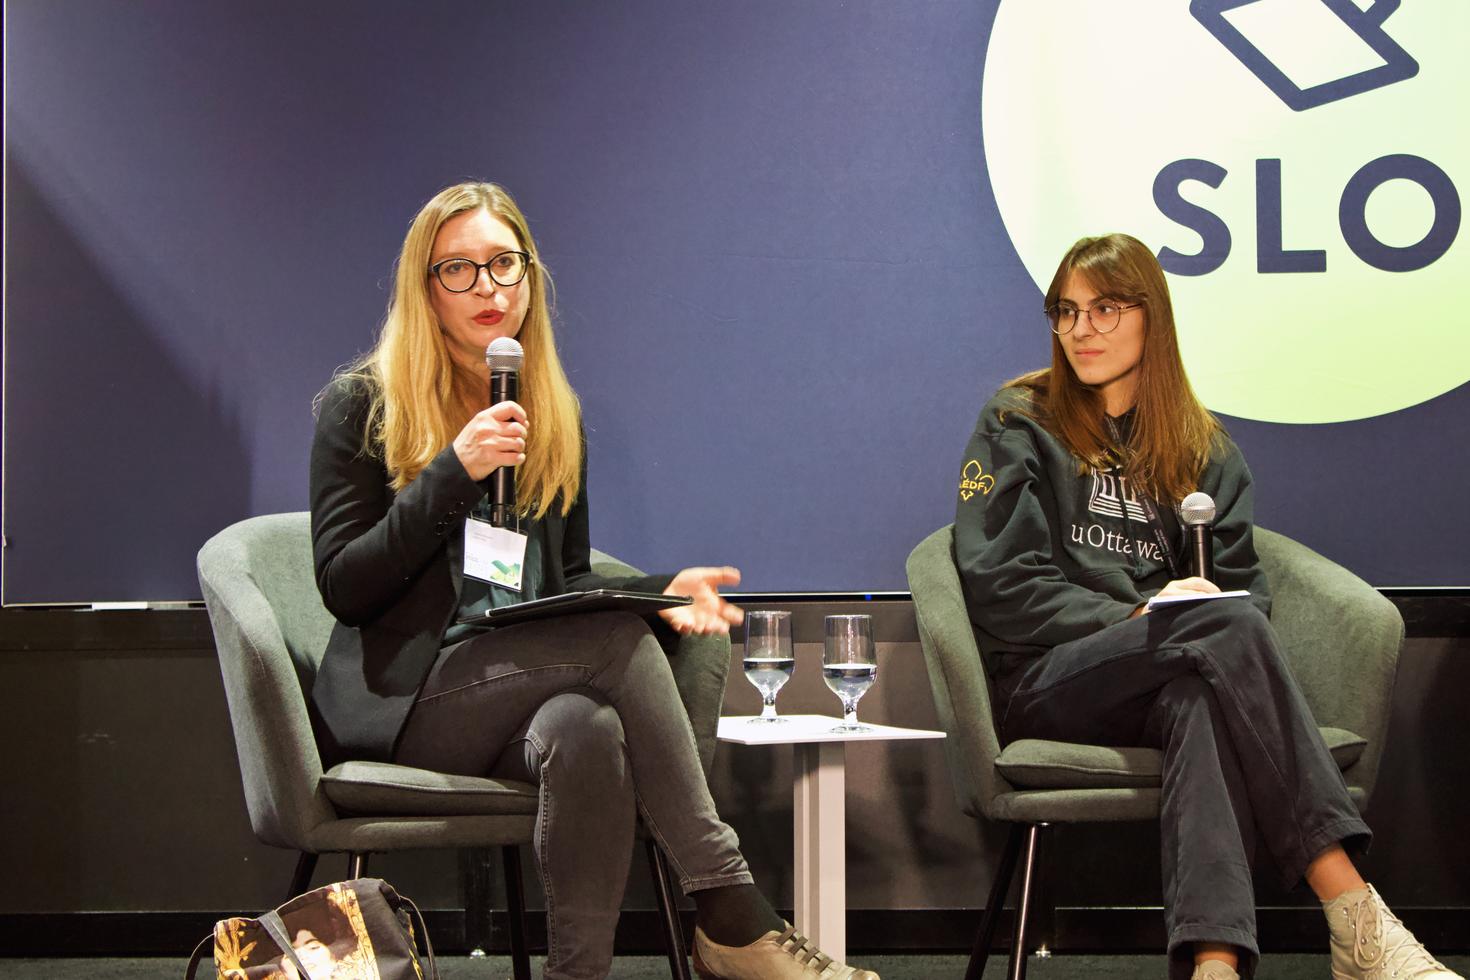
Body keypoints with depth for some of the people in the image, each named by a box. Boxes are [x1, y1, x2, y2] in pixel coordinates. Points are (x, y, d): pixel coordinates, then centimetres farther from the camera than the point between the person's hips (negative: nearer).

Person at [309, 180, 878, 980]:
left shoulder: (554, 418, 18)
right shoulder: (361, 405, 2)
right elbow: (342, 587, -7)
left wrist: (660, 590, -1)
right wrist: (452, 473, -16)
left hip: (527, 694, 4)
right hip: (403, 702, -4)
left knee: (586, 731, -37)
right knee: (621, 638, -31)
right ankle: (729, 914, -28)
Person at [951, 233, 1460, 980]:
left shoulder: (1201, 447, 21)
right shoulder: (1019, 424, 9)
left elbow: (1244, 583, 14)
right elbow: (999, 584, -2)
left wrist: (1217, 610, -12)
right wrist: (1132, 618, -13)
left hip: (1181, 676, 3)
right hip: (1048, 681, -3)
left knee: (1198, 702, -38)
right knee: (1230, 629, -34)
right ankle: (1353, 916, -44)